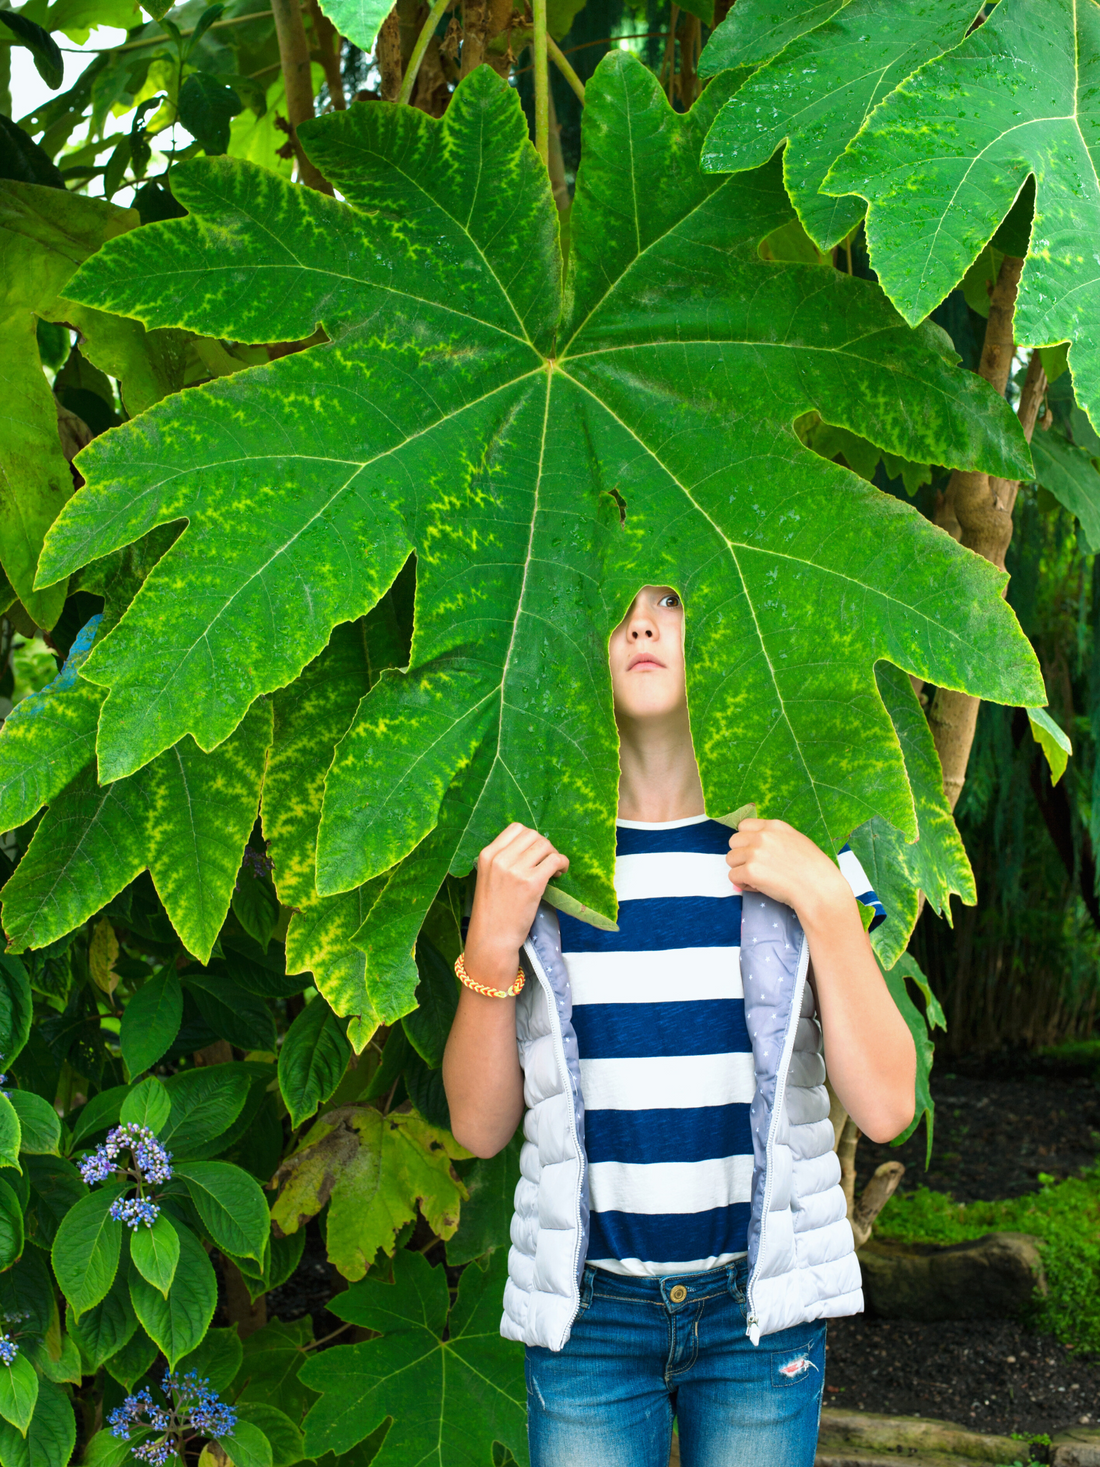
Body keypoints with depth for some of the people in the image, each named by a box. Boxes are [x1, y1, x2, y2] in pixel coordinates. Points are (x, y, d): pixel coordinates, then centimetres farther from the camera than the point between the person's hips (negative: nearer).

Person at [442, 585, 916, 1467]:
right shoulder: (536, 855, -1)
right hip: (588, 1310, 0)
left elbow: (886, 1108, -8)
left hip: (756, 1304, 0)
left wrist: (823, 903, -16)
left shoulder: (787, 850, -2)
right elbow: (481, 1126, 0)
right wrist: (491, 944, -14)